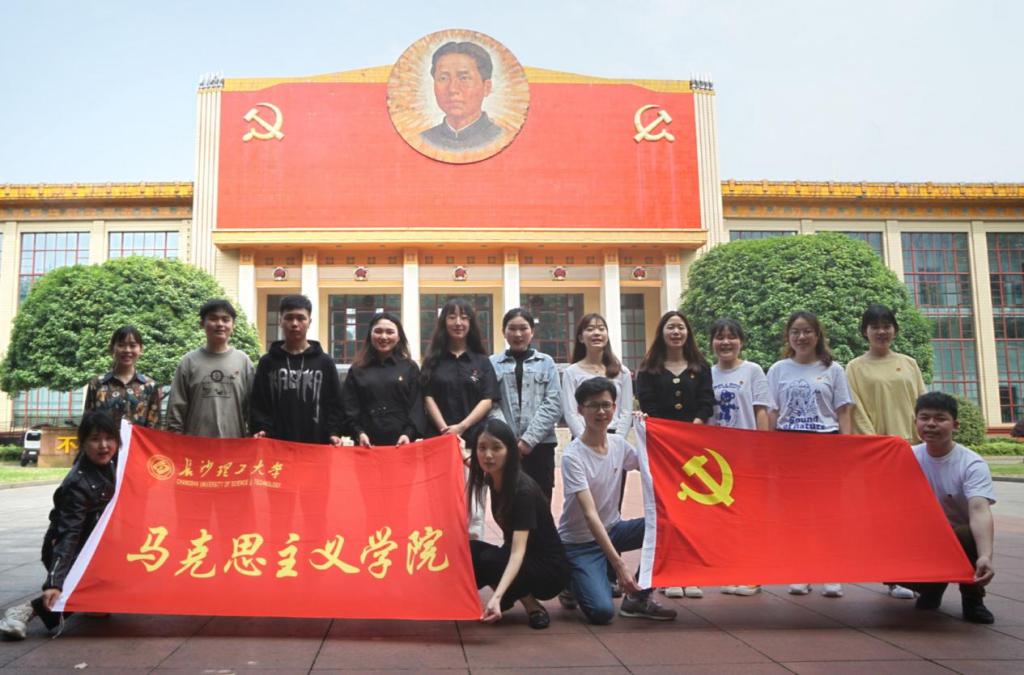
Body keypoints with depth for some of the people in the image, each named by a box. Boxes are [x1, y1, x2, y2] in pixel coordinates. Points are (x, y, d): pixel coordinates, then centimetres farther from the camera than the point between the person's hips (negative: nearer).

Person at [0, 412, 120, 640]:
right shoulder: (78, 484, -31)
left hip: (97, 546, 8)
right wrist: (55, 582, -42)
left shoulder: (110, 463, -10)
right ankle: (31, 610, -18)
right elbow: (68, 534, -35)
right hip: (70, 551, -7)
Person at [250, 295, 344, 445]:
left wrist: (333, 433, -7)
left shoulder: (325, 362, 9)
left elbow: (334, 404, 7)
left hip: (316, 444, 0)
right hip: (276, 444, 0)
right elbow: (258, 404, 7)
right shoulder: (267, 362, 10)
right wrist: (260, 429, -10)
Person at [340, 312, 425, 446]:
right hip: (366, 444, 1)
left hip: (402, 444, 0)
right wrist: (358, 433, -10)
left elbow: (417, 406, 2)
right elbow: (349, 407, 5)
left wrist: (409, 433, -12)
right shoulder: (357, 370, 10)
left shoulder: (410, 368, 9)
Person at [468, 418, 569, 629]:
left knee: (487, 560, -31)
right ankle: (509, 597, 5)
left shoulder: (523, 489, -28)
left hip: (549, 569, -7)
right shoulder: (491, 476, -6)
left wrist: (497, 596, -50)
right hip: (516, 560, 7)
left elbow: (518, 551, -38)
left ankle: (533, 606, -8)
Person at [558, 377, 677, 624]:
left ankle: (639, 597, -3)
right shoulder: (572, 455, -21)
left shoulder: (619, 444, -1)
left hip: (612, 529, 6)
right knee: (601, 611, -25)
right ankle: (573, 583, 10)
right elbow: (590, 514, -27)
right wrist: (618, 564, -33)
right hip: (579, 541, -6)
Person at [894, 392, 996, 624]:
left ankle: (972, 598, -6)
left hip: (960, 538, -3)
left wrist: (985, 556, -50)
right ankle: (933, 585, 13)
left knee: (969, 536, -37)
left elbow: (980, 511, -35)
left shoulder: (972, 464, -19)